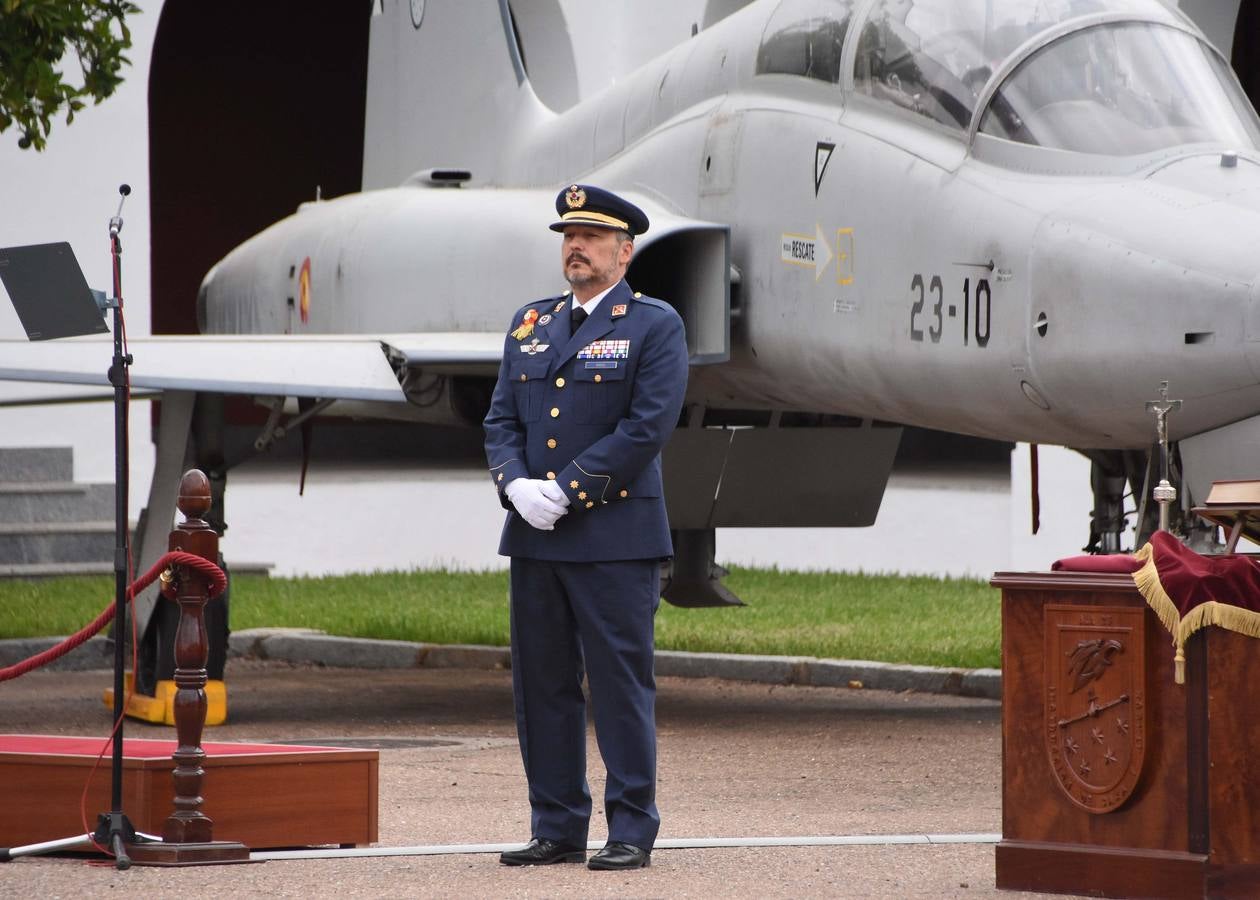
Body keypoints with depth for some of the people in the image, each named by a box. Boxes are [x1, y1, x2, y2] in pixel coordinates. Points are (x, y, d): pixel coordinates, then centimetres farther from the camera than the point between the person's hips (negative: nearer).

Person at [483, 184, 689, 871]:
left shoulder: (654, 325, -2)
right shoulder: (529, 324, 16)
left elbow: (648, 426, -11)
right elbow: (501, 420, 12)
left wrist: (566, 491, -15)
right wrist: (516, 485, -8)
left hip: (615, 536, -6)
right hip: (534, 535, 6)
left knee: (621, 683, -4)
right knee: (541, 684, 7)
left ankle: (632, 832, 1)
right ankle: (557, 828, 14)